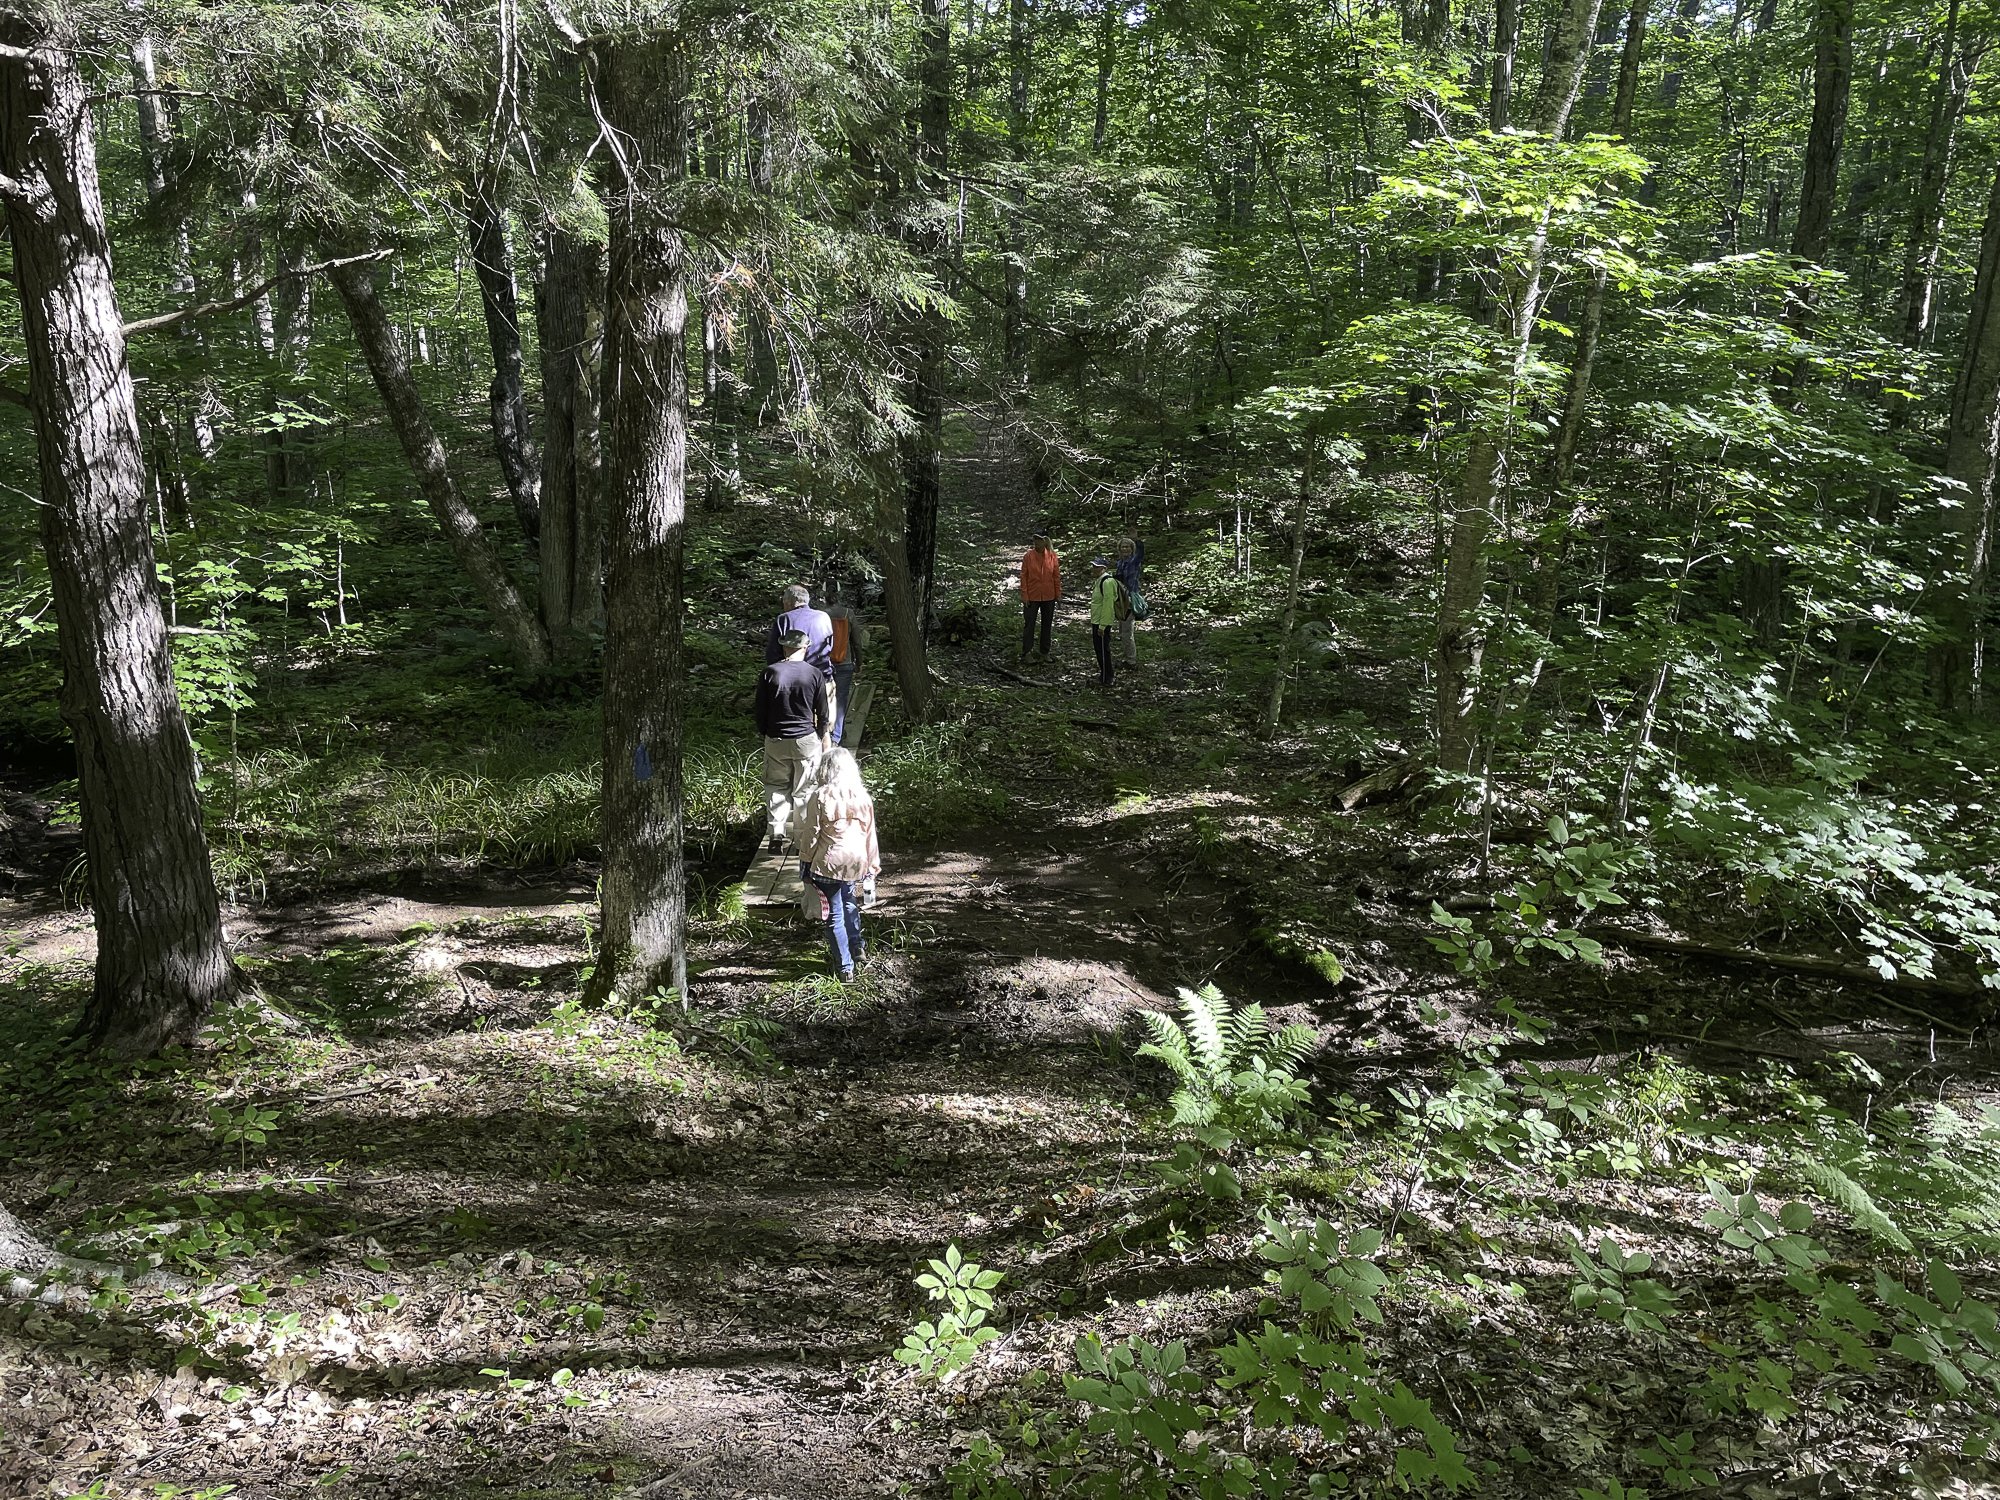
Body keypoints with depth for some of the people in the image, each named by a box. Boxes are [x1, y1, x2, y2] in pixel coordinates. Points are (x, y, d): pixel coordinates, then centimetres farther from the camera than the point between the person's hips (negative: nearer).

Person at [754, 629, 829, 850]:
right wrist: (822, 737, 13)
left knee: (776, 787, 13)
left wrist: (764, 734, 14)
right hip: (806, 740, -1)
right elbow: (823, 712, -1)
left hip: (775, 740, 1)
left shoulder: (770, 673, -6)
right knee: (804, 789, 9)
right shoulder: (814, 674, -7)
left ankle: (776, 834, 6)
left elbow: (760, 710, 0)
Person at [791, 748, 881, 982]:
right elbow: (870, 833, 7)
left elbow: (810, 833, -7)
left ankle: (845, 967, 10)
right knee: (848, 902, 29)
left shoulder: (820, 796, -11)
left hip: (829, 862, -4)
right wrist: (873, 864, 16)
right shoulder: (863, 796, 1)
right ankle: (857, 947, 31)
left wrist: (805, 860, 5)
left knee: (835, 914, 5)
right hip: (856, 860, 4)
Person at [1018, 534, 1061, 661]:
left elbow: (1057, 576, 2)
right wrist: (1024, 596, -9)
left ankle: (1045, 653, 23)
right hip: (1032, 597, -2)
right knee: (1029, 625, 3)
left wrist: (1058, 594, 2)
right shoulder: (1028, 556, -9)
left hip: (1048, 597, 2)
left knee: (1047, 625, 12)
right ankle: (1025, 653, 11)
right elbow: (1023, 576, -6)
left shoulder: (1052, 556, -4)